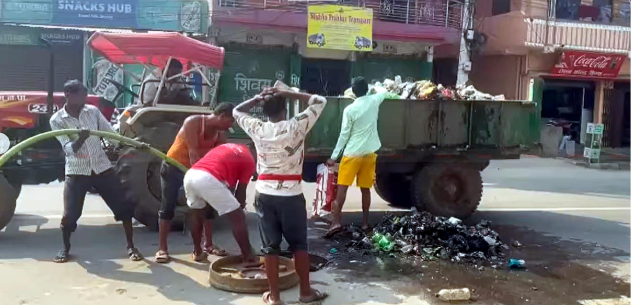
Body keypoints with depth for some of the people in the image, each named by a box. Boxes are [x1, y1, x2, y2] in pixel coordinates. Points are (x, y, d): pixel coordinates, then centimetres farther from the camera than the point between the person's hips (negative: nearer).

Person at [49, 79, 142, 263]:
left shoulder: (93, 111, 1)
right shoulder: (57, 120, -7)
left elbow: (112, 134, 5)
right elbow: (69, 149, -17)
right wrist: (80, 139, -38)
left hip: (102, 168, 3)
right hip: (76, 172, -2)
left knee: (123, 206, -1)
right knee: (70, 214, -3)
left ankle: (130, 246, 13)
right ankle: (65, 248, 25)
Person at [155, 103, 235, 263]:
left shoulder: (220, 134, -7)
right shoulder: (193, 122, -24)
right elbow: (193, 152, -30)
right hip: (173, 167, -6)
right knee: (168, 207, -6)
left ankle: (208, 244, 11)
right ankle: (162, 248, -2)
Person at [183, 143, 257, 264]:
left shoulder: (226, 147, 36)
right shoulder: (249, 160, 17)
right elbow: (241, 191, 16)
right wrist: (240, 206, 34)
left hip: (190, 174, 7)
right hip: (208, 179, -7)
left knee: (196, 213, 31)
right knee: (238, 217, 6)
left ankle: (197, 252, 41)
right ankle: (249, 258, 11)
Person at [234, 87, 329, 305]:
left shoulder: (257, 129, -1)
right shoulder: (296, 127, -8)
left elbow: (237, 111, 19)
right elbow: (319, 101, 3)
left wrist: (258, 98, 7)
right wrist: (287, 94, -2)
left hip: (265, 195, 2)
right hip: (291, 195, -2)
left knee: (270, 246, 8)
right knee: (299, 244, 10)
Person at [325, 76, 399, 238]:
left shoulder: (349, 109, -11)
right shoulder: (374, 101, 0)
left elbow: (344, 135, -9)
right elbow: (385, 92, 24)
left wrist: (334, 156, -2)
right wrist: (374, 87, 43)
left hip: (352, 153, -4)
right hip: (369, 153, 4)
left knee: (342, 187, -3)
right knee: (365, 189, 12)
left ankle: (336, 222, -10)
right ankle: (365, 222, 17)